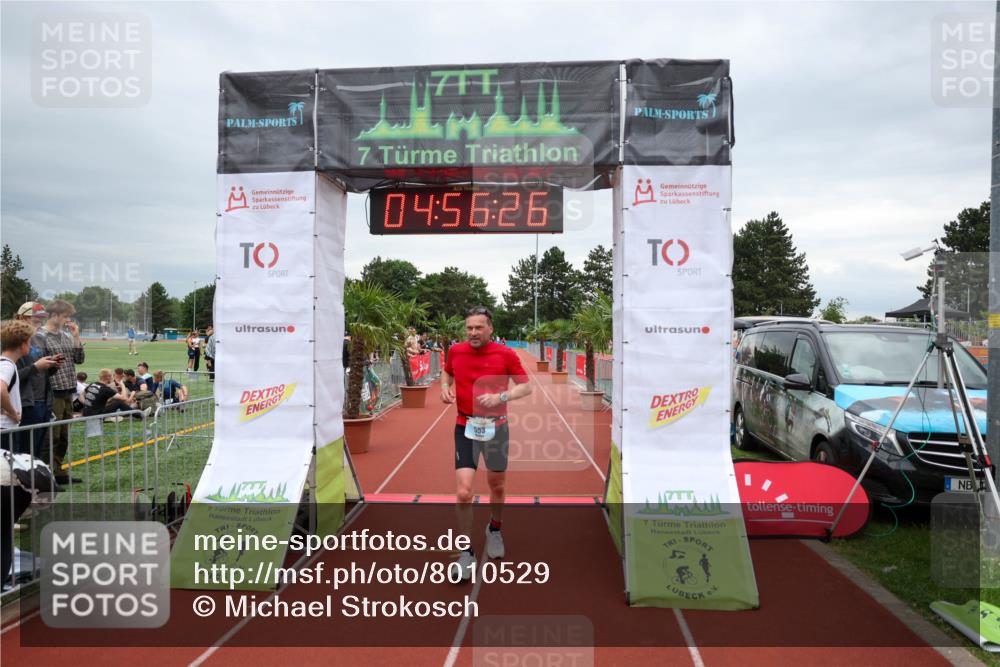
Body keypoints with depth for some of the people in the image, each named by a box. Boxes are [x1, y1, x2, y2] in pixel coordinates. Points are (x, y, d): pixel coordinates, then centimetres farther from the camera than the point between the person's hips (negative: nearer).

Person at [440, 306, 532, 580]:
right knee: (463, 493, -11)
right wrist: (445, 387, -2)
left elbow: (526, 386, -3)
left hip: (496, 427, 0)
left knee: (497, 487, 16)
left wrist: (500, 397, -20)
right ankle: (466, 553, 8)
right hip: (466, 428, 0)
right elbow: (447, 372, 20)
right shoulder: (455, 351, -1)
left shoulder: (505, 354, -8)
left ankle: (494, 530, 47)